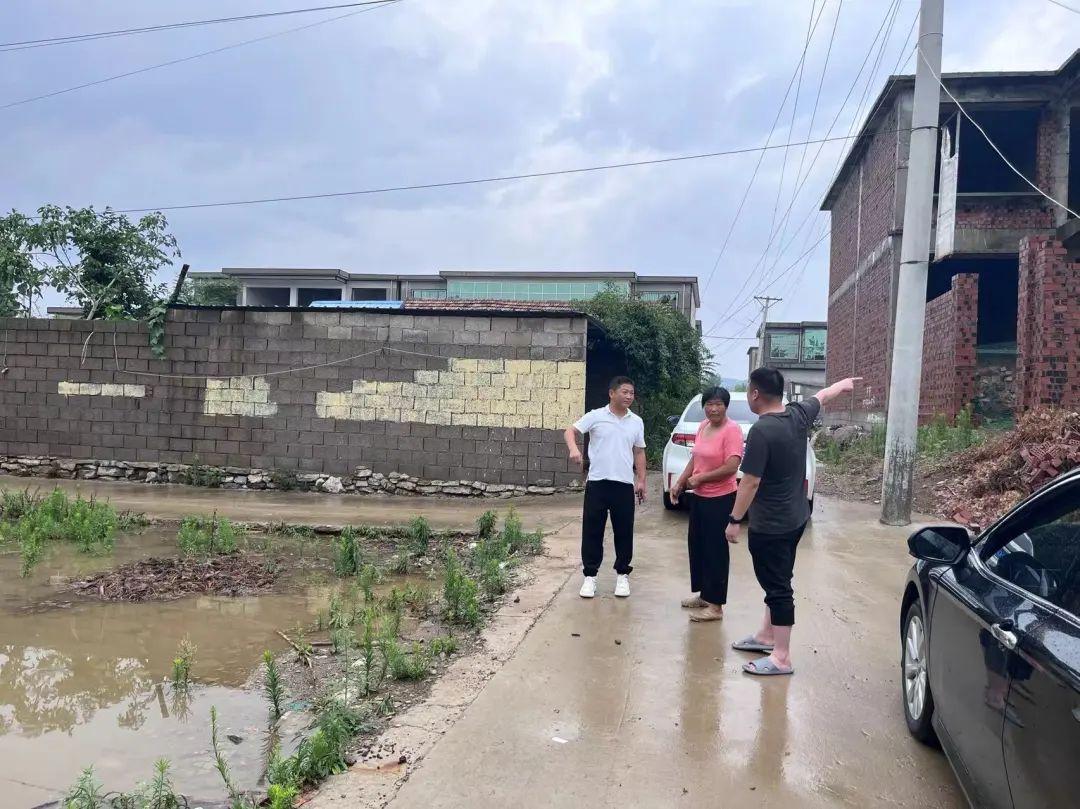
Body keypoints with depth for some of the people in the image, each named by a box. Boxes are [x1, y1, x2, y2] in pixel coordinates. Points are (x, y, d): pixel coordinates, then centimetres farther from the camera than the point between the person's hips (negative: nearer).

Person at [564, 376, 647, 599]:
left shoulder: (637, 422, 9)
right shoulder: (595, 416, -2)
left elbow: (639, 453, 14)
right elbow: (570, 431, -7)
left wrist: (641, 480, 9)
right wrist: (573, 448, -27)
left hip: (625, 484, 3)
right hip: (597, 482, -2)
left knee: (624, 532, 8)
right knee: (592, 530, 3)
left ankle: (622, 575, 22)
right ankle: (590, 575, 14)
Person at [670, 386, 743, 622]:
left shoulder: (732, 430, -17)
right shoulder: (702, 427, 7)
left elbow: (731, 467, -24)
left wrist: (700, 478, -15)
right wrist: (680, 483, 9)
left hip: (720, 498, -8)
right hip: (699, 496, 8)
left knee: (715, 549, -1)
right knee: (696, 544, 17)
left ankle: (715, 606, 9)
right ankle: (704, 594, 32)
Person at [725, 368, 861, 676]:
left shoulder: (762, 431, -24)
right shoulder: (799, 414, 0)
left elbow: (750, 482, -23)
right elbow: (821, 396, 23)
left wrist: (735, 520, -14)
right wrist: (842, 385, 43)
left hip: (770, 525, -9)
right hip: (795, 518, 9)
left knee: (778, 587, -1)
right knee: (777, 581, 21)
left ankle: (782, 658, 8)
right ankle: (766, 636, 35)